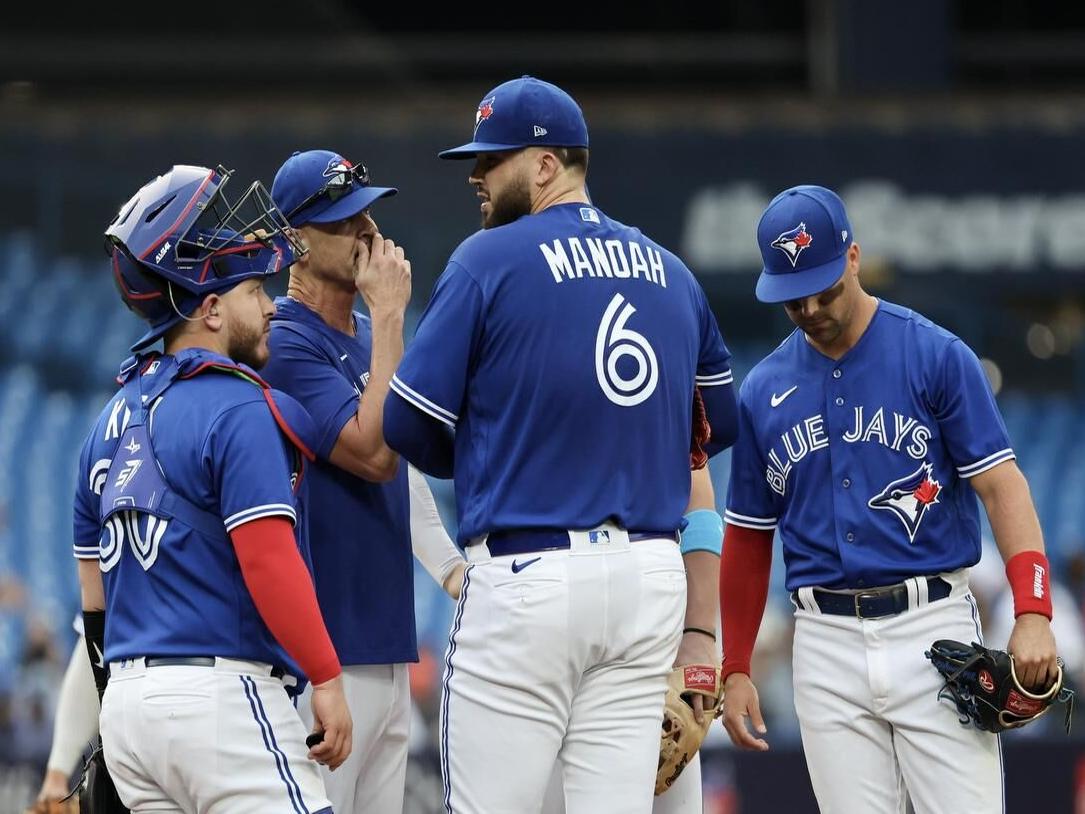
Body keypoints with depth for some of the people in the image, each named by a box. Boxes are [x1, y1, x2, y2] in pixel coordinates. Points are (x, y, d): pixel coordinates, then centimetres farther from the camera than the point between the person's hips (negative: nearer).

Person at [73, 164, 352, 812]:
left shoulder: (114, 418, 17)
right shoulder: (239, 409, -10)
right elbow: (268, 559, -18)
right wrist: (327, 680, -13)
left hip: (126, 706, 9)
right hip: (220, 692, -9)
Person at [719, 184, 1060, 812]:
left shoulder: (938, 357, -2)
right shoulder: (764, 392, 10)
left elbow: (1001, 484, -7)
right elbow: (749, 535, 17)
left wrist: (1033, 613, -19)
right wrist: (736, 669, 12)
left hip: (934, 629, -3)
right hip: (827, 639, 3)